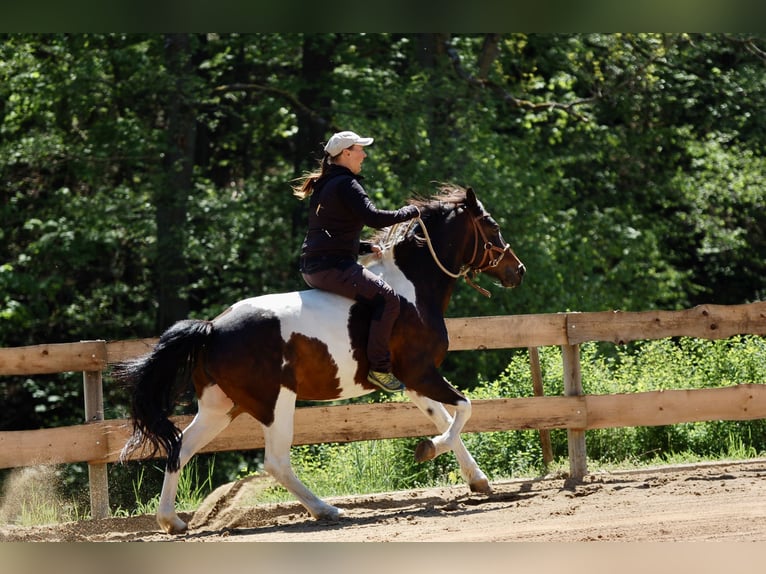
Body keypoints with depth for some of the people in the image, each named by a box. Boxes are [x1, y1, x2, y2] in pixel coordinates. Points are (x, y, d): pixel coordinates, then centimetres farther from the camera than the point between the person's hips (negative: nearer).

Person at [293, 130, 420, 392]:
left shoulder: (323, 185, 22)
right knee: (386, 297, -19)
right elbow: (374, 218, -20)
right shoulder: (346, 184, -9)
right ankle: (379, 367, -25)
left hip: (312, 269, 11)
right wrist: (409, 212, -5)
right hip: (333, 267, -11)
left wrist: (367, 247, 18)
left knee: (374, 290, 31)